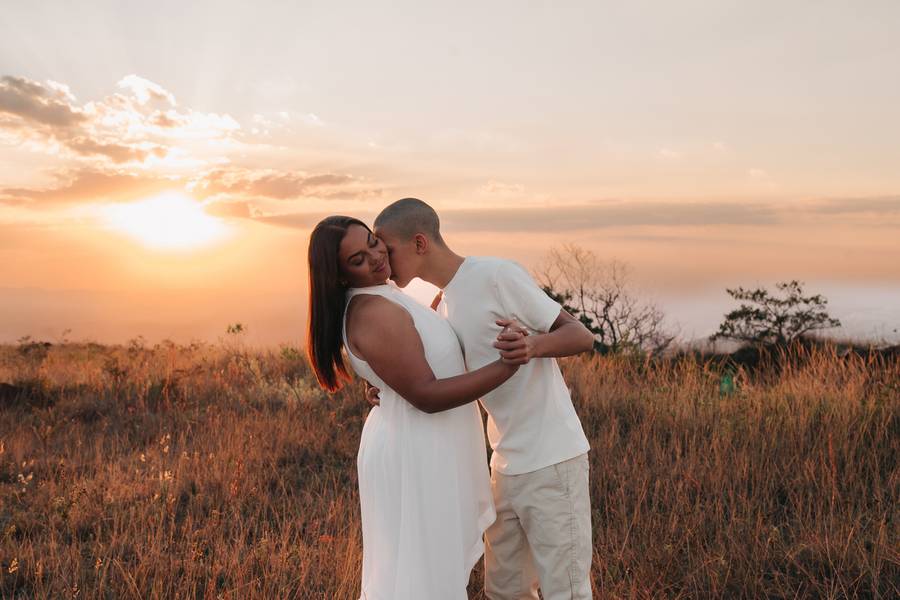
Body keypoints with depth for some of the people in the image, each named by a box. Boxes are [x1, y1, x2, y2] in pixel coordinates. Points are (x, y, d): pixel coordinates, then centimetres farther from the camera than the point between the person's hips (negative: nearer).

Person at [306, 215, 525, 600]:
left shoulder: (378, 298, 7)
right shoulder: (374, 315, -25)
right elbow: (426, 396, -27)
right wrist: (508, 365, -28)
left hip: (416, 445, 10)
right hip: (416, 456, -10)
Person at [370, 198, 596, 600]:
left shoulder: (497, 274, -13)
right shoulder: (445, 305, 11)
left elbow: (582, 337, -12)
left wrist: (533, 345, -33)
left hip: (553, 461, -8)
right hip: (506, 465, 8)